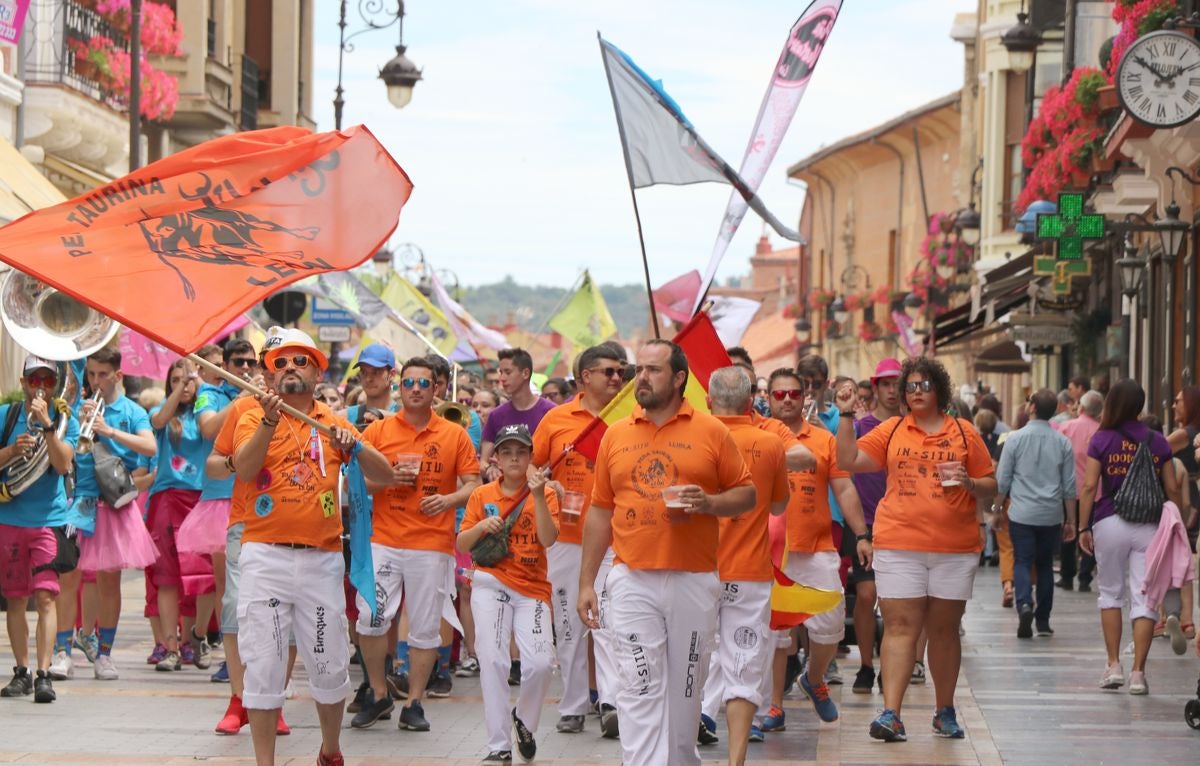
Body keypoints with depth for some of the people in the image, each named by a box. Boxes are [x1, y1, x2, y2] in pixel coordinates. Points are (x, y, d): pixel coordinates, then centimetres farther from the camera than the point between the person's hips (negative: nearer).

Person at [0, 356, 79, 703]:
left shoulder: (65, 420, 1)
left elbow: (62, 464, -12)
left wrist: (46, 424, -20)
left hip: (49, 520, -2)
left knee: (45, 597, -12)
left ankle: (43, 674, -14)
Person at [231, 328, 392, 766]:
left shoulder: (333, 424, 10)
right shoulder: (254, 419, 4)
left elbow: (384, 476, 2)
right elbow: (243, 470, -15)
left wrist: (354, 446, -16)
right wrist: (269, 421, -27)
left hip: (321, 559, 2)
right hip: (265, 556, -2)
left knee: (329, 664, 8)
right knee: (263, 663, -2)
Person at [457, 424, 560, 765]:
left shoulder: (544, 495, 3)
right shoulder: (482, 496, 7)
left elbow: (548, 539, -13)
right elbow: (461, 545, 7)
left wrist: (538, 495, -20)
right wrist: (481, 526, -12)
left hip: (533, 587, -1)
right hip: (492, 582, 1)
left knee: (540, 664, -16)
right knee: (493, 661, -11)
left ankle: (524, 720, 15)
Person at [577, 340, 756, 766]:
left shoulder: (712, 432, 2)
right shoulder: (616, 435, 8)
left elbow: (746, 494, 6)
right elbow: (600, 511, 11)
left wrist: (708, 503, -15)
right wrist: (586, 582, 8)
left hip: (695, 581, -1)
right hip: (633, 582, 1)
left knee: (685, 688, 10)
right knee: (640, 691, -6)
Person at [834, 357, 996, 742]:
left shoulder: (963, 432, 8)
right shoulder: (892, 431, 8)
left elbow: (990, 485, 11)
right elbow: (848, 461, 2)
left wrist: (968, 482, -10)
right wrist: (846, 415, -4)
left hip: (955, 548, 1)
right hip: (899, 544, -1)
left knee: (944, 628, 8)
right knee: (899, 625, -7)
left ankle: (945, 713, 19)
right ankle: (891, 714, -13)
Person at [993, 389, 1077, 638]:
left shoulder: (1015, 438, -4)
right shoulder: (1062, 442, 2)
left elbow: (1002, 480, -2)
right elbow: (1069, 486, 5)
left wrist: (997, 508, 10)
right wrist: (1071, 520, 12)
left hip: (1021, 514, -2)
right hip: (1051, 515, 2)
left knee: (1022, 562, 2)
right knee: (1045, 565, 13)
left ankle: (1024, 604, -23)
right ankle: (1043, 621, 16)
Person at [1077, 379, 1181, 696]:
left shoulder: (1102, 439, -1)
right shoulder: (1158, 442, 4)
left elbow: (1089, 486, -5)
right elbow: (1172, 488, 4)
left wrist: (1083, 528, 1)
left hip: (1110, 523, -1)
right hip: (1149, 526, 1)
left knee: (1111, 592, 15)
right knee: (1145, 599, 2)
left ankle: (1113, 666, 11)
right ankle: (1138, 672, -2)